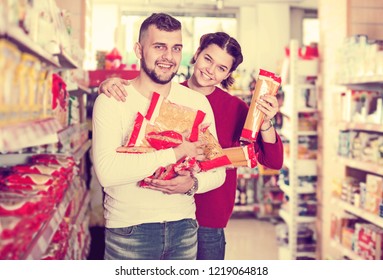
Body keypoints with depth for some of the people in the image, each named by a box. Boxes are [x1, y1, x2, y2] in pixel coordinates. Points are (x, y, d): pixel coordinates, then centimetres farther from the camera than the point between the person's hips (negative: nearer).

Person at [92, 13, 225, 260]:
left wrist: (193, 184, -18)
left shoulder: (198, 102, 2)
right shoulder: (111, 101, -10)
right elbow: (106, 171, -24)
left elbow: (217, 170, 4)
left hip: (184, 227, 4)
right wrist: (175, 153, -22)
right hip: (129, 230, -3)